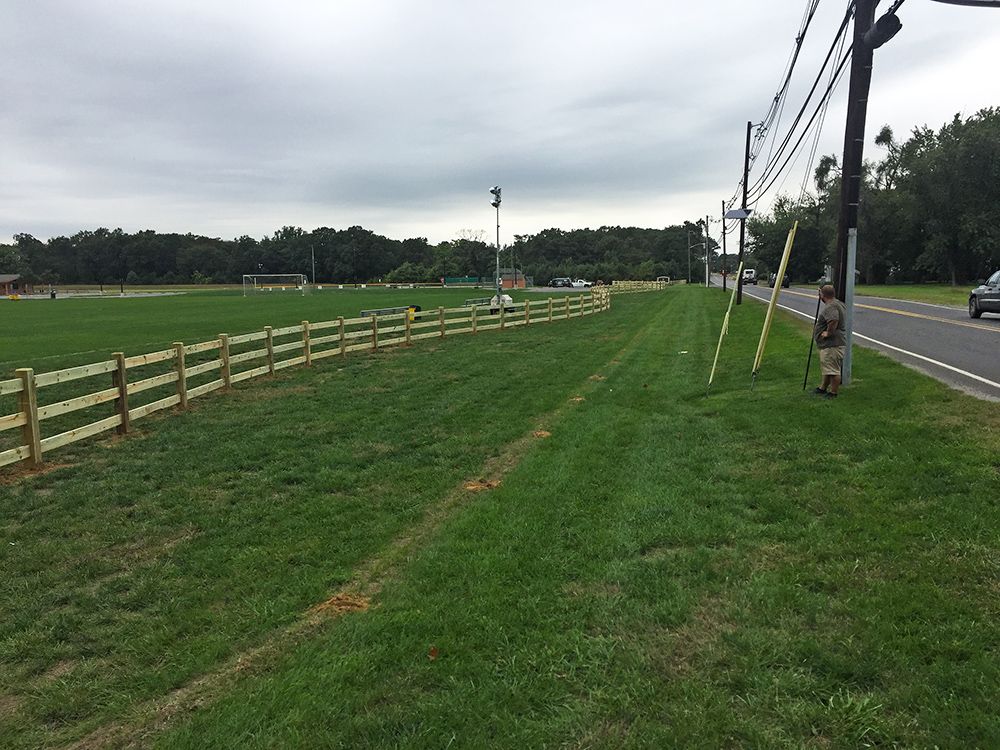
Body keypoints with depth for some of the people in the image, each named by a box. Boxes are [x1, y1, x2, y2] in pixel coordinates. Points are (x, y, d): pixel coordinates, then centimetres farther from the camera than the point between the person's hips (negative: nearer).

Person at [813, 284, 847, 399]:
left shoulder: (830, 307, -20)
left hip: (832, 345, -11)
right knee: (827, 368, 21)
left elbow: (833, 320, -36)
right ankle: (823, 388, 32)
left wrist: (828, 333, -24)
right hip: (829, 344, 11)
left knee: (833, 370, -3)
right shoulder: (839, 304, 15)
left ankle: (833, 393, 2)